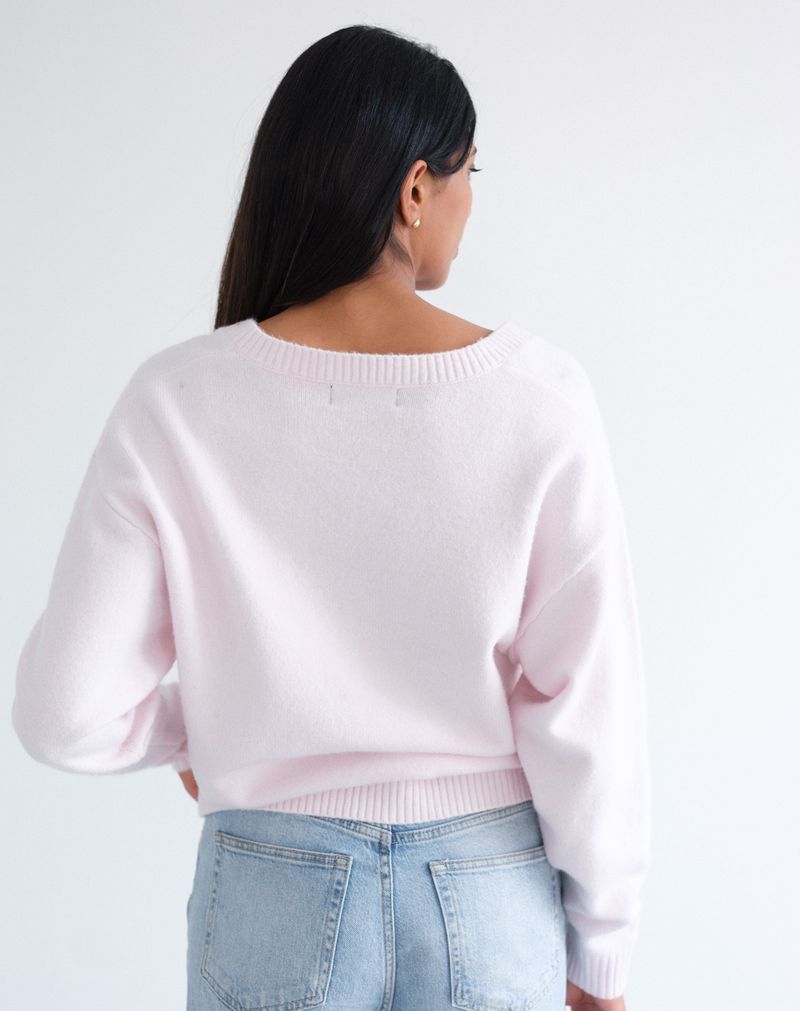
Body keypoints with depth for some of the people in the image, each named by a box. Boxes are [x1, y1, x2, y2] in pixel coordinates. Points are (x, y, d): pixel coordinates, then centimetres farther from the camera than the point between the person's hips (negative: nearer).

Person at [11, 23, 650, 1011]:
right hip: (492, 897, 0)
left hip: (278, 898, 1)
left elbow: (69, 714, -13)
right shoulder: (538, 396, -17)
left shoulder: (177, 402, -15)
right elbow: (586, 704, -13)